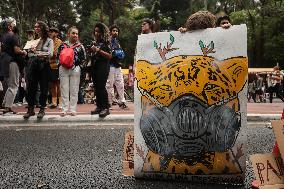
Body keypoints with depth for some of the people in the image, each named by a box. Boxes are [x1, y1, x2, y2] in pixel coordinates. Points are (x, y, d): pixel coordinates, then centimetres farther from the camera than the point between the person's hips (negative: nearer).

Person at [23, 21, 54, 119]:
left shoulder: (49, 41, 6)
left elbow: (50, 54, -7)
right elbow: (29, 54, 11)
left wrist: (37, 52, -11)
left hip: (44, 65, -3)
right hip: (32, 65, 3)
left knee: (43, 88, 1)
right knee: (31, 87, 1)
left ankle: (42, 109, 10)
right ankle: (30, 109, 8)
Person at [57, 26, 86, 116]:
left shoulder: (80, 46, 6)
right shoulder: (63, 45, 10)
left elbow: (83, 58, 3)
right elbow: (58, 56, 12)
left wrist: (74, 63, -9)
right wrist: (62, 63, -4)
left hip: (75, 69, -1)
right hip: (63, 69, 2)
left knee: (74, 90, 2)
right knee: (64, 90, 4)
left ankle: (73, 109, 8)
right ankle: (64, 109, 9)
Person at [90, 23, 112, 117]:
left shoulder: (106, 42, -3)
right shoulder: (95, 42, 16)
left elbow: (110, 56, -11)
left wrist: (98, 50, -15)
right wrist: (92, 50, 5)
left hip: (103, 66, -7)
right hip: (94, 66, 7)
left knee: (101, 86, -14)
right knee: (96, 87, 6)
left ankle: (105, 108, -11)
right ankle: (99, 106, 12)